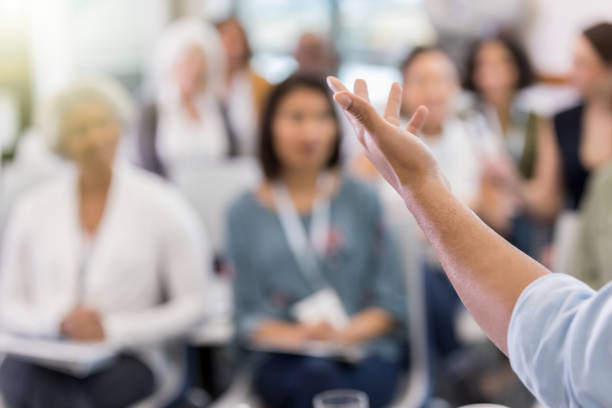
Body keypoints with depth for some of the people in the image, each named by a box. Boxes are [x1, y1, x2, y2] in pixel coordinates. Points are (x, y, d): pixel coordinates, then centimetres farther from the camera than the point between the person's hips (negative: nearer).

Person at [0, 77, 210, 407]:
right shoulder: (32, 210, 12)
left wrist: (113, 329, -8)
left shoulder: (161, 206, 6)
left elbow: (191, 305, 4)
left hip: (128, 359, -2)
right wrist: (57, 321, -7)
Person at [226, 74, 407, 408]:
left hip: (365, 354, 0)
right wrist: (299, 335, -12)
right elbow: (247, 320, 7)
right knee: (316, 377, -35)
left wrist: (344, 334, -11)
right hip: (285, 360, 0)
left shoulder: (361, 201, 9)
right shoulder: (245, 214, 9)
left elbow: (391, 302, 7)